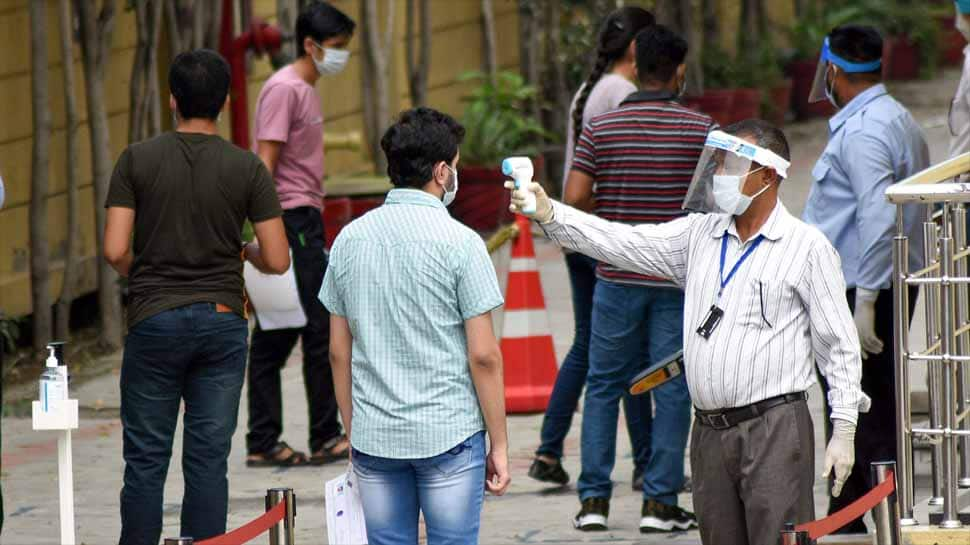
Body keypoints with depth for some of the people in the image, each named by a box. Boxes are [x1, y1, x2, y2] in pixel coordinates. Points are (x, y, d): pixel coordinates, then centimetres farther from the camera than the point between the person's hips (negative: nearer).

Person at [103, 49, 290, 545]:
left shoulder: (137, 161, -5)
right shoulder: (246, 168, -3)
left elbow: (115, 250, -9)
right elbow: (277, 260, -4)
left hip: (154, 320, -1)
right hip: (222, 321, 1)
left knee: (146, 459, 5)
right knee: (208, 459, 4)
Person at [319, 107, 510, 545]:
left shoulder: (349, 240, 5)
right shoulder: (458, 242, -9)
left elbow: (339, 352, 9)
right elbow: (483, 356, -9)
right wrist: (499, 445, -1)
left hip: (373, 438, 4)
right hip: (449, 435, -4)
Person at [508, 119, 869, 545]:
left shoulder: (807, 247, -1)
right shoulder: (699, 235, 13)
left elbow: (839, 345, -1)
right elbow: (621, 242, 7)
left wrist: (843, 431, -6)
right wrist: (548, 213, -7)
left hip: (774, 428, -6)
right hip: (710, 431, 6)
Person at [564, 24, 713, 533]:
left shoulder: (601, 127, -2)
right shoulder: (701, 129, -6)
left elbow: (575, 198, -7)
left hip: (618, 276, 1)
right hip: (679, 277, -1)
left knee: (603, 385, 11)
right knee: (672, 389, 5)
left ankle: (594, 499, 7)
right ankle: (660, 502, 4)